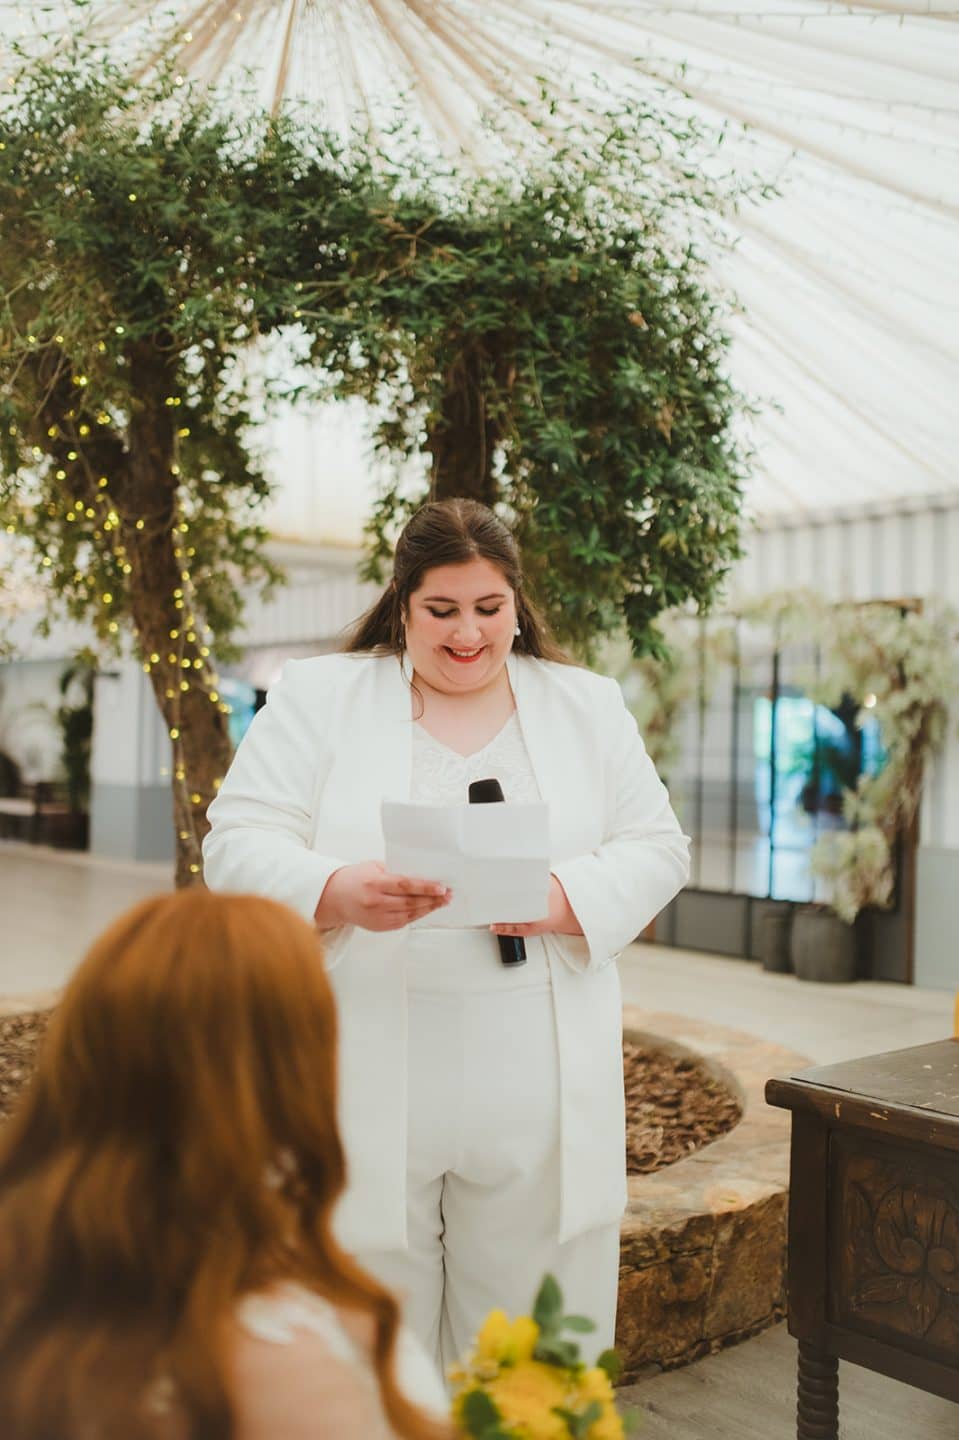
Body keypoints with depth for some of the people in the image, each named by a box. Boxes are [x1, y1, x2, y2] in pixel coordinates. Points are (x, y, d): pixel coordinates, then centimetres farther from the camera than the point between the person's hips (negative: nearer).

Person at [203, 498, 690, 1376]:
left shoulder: (591, 707, 11)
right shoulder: (317, 697, 4)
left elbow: (657, 849, 6)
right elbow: (240, 843, -3)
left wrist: (564, 899, -15)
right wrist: (338, 893, -23)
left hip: (538, 1096, 2)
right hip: (366, 1091, -1)